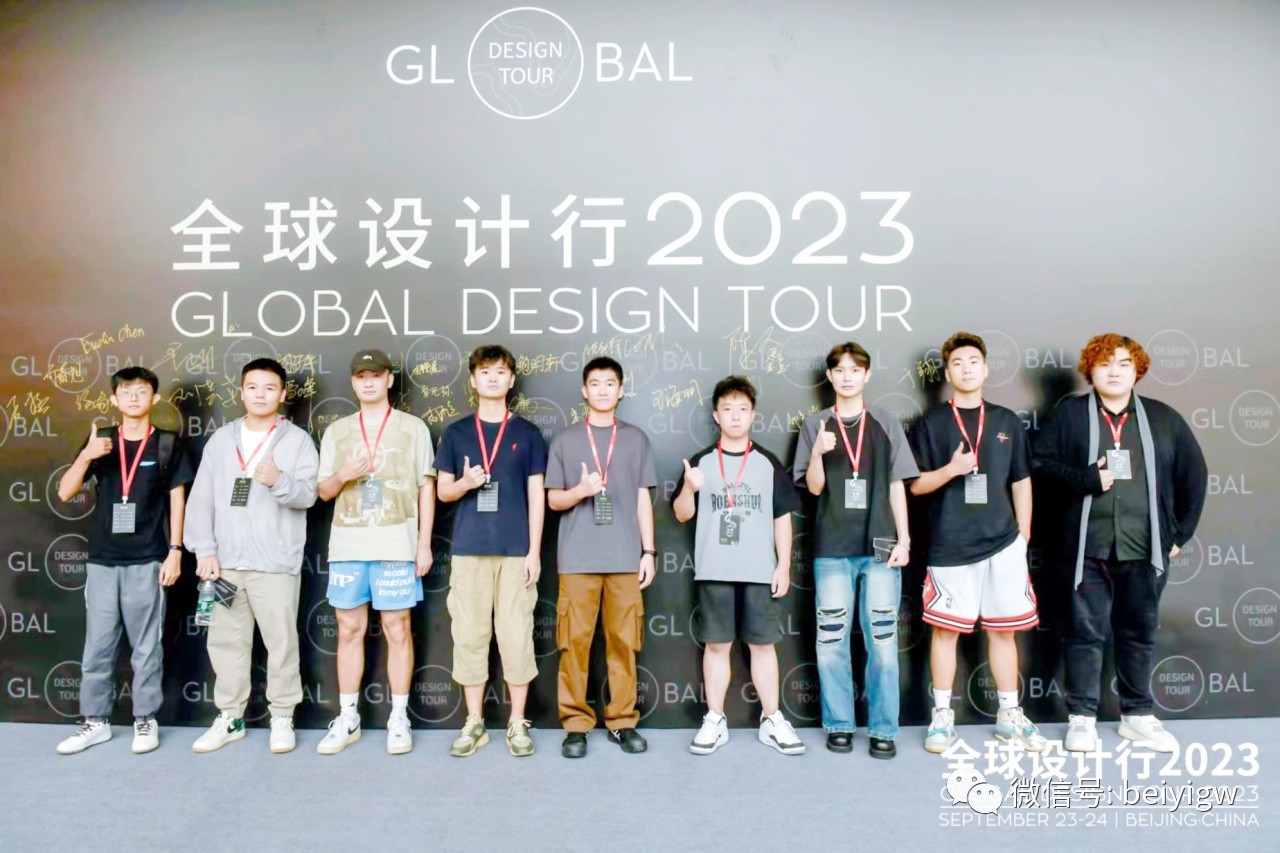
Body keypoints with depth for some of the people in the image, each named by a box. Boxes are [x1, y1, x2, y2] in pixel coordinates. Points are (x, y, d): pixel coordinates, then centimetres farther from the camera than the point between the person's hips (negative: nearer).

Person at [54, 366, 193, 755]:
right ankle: (95, 721, 20)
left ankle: (145, 720, 15)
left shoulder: (167, 444, 1)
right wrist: (86, 456, -15)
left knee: (146, 646, 4)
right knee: (97, 645, 8)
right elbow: (65, 493, 2)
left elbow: (177, 500, 2)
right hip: (102, 559, 3)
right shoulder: (100, 441, 7)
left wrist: (175, 551, -4)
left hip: (147, 561, -2)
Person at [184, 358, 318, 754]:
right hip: (225, 561, 4)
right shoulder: (221, 440, 11)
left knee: (281, 641, 1)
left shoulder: (298, 440, 1)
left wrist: (279, 481, -29)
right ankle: (229, 718, 23)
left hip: (276, 562, -3)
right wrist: (204, 550, -1)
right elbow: (202, 497, 7)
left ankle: (282, 718, 14)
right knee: (226, 640, 10)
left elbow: (307, 495, -8)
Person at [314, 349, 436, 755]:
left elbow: (426, 489, 4)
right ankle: (347, 718, 18)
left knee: (397, 630, 1)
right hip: (347, 545, 3)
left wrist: (424, 544, -3)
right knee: (349, 630, 7)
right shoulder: (337, 431, 13)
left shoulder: (413, 428, 5)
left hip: (396, 546, -3)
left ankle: (399, 718, 11)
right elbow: (323, 491, 13)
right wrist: (343, 475, -10)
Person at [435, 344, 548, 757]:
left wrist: (534, 550, -3)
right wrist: (465, 483, -13)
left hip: (516, 550, -1)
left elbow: (536, 494, 4)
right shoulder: (456, 433, 9)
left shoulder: (527, 433, 5)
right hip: (469, 549, 1)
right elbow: (444, 492, 11)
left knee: (516, 634, 1)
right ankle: (473, 723, 17)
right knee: (469, 634, 5)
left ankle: (517, 723, 14)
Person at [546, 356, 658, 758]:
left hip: (625, 557, 1)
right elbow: (553, 500, 8)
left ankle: (622, 721, 14)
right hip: (578, 557, -1)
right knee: (575, 641, 0)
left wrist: (648, 551, 5)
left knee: (624, 640, 3)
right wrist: (581, 490, -13)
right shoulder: (565, 440, 8)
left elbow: (643, 499, 10)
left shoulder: (637, 439, 11)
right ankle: (576, 723, 10)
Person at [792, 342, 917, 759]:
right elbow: (814, 487, 2)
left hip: (879, 545, 0)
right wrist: (818, 452, -17)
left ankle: (883, 729, 11)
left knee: (882, 638, 1)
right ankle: (839, 725, 15)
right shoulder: (816, 425, 7)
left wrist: (903, 539, 2)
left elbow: (896, 486, 9)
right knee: (832, 639, 3)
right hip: (832, 547, 0)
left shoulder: (886, 424, 9)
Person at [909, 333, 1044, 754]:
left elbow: (1021, 482, 13)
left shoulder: (1007, 421, 11)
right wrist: (950, 469, -17)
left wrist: (1024, 534, 7)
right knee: (946, 629, 2)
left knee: (1003, 629, 9)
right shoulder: (931, 423, 3)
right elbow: (916, 484, 1)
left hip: (1003, 543, 3)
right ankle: (942, 717, 14)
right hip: (950, 545, -2)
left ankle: (1009, 716, 23)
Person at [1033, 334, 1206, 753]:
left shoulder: (1163, 418, 7)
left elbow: (1194, 474, 10)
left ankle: (1137, 715, 27)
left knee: (1140, 632, 13)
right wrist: (1087, 478, -16)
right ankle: (1082, 717, 14)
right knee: (1086, 632, 3)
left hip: (1146, 548, 2)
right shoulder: (1070, 412, 2)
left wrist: (1180, 533, 7)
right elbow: (1041, 462, -1)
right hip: (1089, 547, -2)